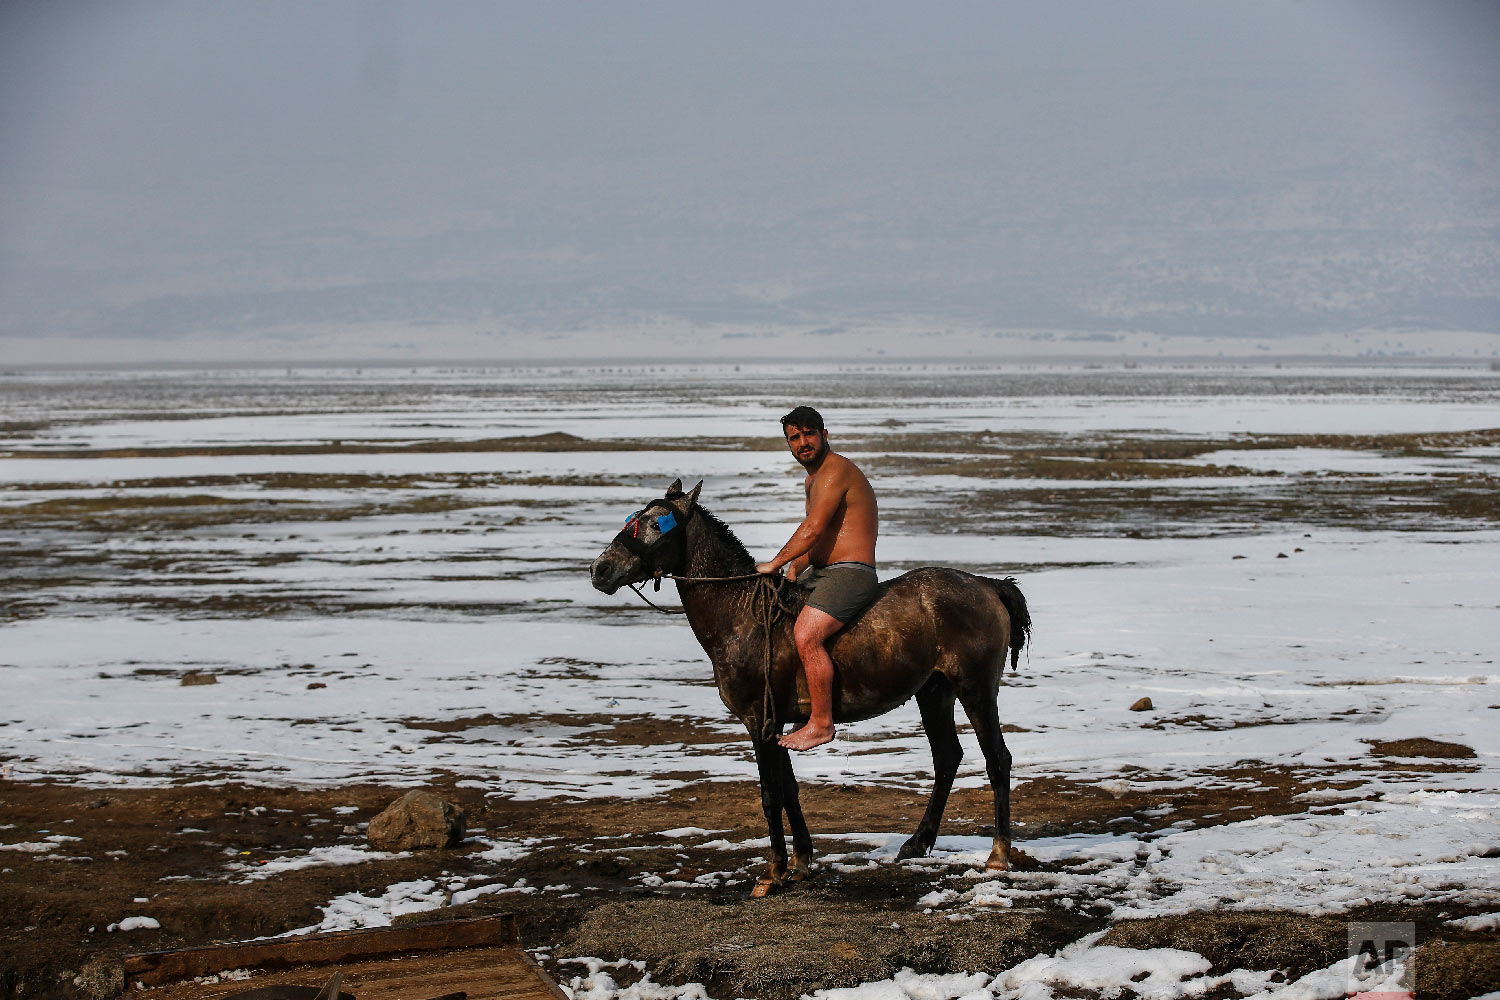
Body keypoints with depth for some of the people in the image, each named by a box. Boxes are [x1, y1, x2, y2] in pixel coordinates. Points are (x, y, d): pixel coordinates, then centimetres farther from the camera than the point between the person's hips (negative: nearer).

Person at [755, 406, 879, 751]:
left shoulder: (837, 470, -14)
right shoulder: (813, 480, 19)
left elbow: (813, 529, -21)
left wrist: (776, 563, -13)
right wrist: (793, 570, 12)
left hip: (849, 575, -11)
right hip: (819, 573, 11)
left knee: (806, 634, -29)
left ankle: (821, 724, -22)